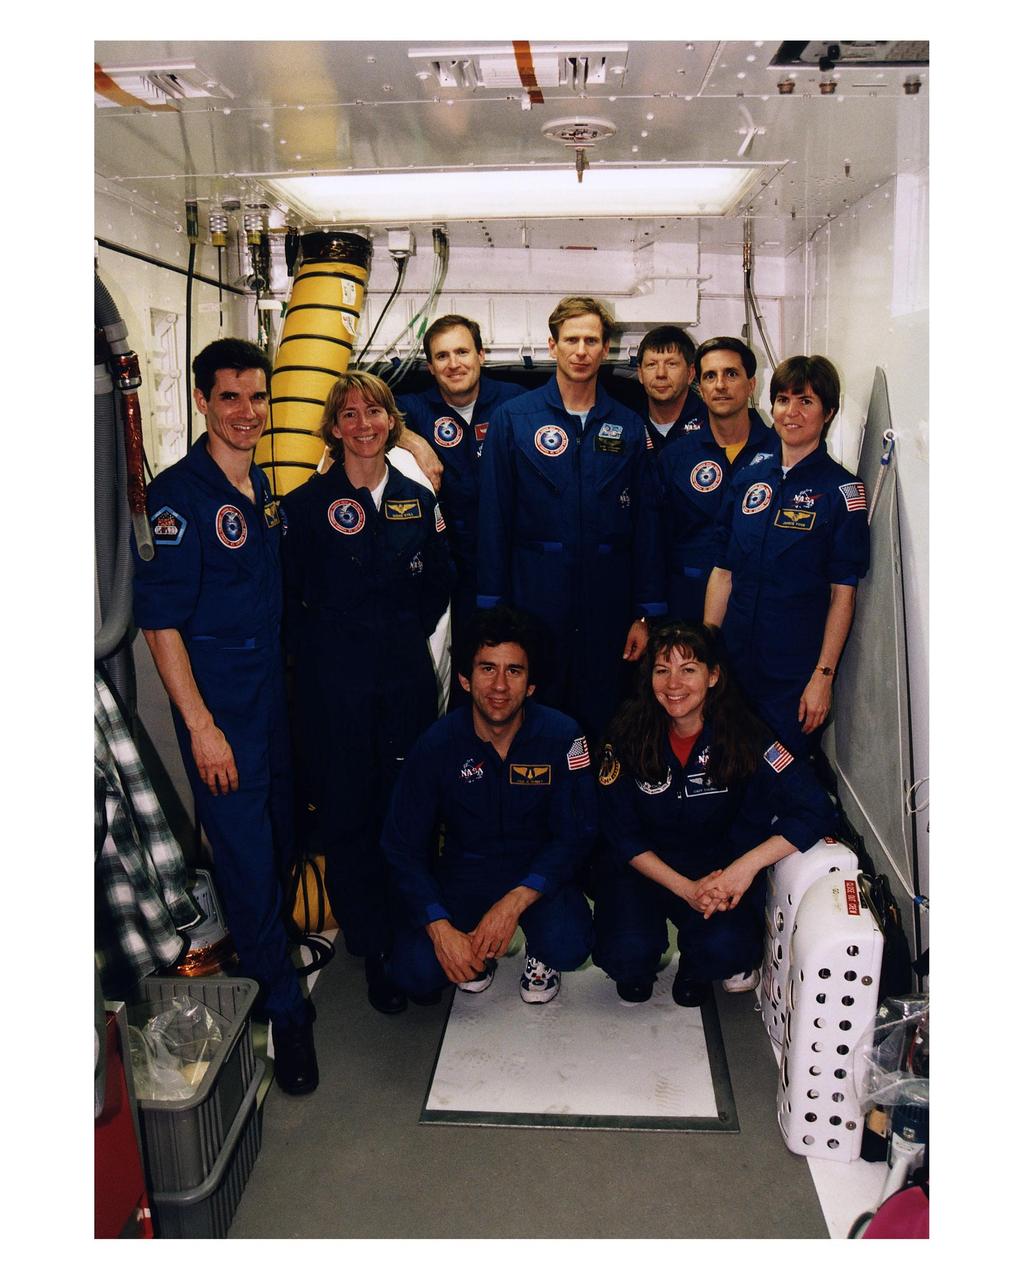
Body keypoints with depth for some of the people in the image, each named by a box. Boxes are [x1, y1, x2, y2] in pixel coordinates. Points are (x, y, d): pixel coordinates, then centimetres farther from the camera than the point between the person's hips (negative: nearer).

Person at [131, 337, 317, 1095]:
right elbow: (159, 619, -16)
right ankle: (286, 1009, 17)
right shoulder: (178, 494, -13)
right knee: (246, 855, 0)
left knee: (280, 842, 17)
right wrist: (200, 725, -18)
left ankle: (260, 952, 41)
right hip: (218, 705, -7)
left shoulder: (263, 489, 9)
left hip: (273, 691, 7)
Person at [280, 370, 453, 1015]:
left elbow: (440, 582, 17)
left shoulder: (418, 500, 8)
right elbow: (287, 598, 0)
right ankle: (373, 951, 17)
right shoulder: (308, 504, -2)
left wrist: (411, 633, 9)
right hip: (335, 682, -2)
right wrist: (323, 650, 1)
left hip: (407, 677, 3)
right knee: (347, 814, 2)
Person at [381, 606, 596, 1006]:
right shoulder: (437, 744, -13)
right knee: (416, 973, -20)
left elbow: (576, 834, -11)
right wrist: (440, 928, -22)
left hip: (537, 874, -1)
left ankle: (539, 954, 10)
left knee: (568, 947, -29)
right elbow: (403, 847, -9)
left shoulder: (561, 736, -15)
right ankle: (480, 949, 15)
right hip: (462, 874, 1)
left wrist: (514, 903, -23)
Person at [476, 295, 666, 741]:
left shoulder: (628, 426, 8)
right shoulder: (512, 417, 2)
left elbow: (645, 524, 7)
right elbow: (493, 517, 0)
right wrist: (490, 607, -5)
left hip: (607, 604, 2)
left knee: (601, 722, 9)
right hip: (534, 599, -2)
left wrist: (646, 613, 3)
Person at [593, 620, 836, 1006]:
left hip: (715, 868, 0)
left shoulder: (741, 736, -16)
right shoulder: (629, 734, -14)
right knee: (626, 954, -25)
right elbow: (621, 835, -10)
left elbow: (816, 811, -22)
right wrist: (686, 888, -21)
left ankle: (695, 967, 12)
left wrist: (747, 865, -32)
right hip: (642, 868, 0)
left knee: (726, 949, -27)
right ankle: (635, 967, 15)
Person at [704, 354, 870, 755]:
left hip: (796, 671, -4)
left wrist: (823, 676, -13)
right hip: (733, 662, 4)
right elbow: (722, 572, 7)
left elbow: (843, 593, -9)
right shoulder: (748, 478, 6)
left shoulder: (842, 489, -6)